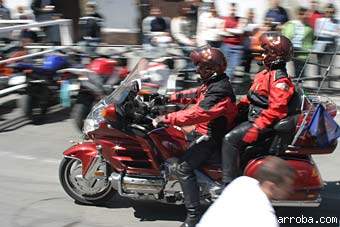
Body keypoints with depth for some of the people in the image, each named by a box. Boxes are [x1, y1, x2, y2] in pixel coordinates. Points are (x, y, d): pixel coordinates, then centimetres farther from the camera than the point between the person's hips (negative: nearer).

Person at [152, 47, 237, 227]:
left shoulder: (220, 90, -27)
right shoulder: (213, 83, 6)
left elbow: (196, 114, -34)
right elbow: (194, 94, 20)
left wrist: (165, 119, -32)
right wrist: (169, 98, 14)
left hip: (211, 137, -11)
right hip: (204, 131, 11)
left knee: (183, 168, -22)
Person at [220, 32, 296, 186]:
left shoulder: (280, 80, -18)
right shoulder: (266, 73, 14)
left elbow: (276, 109, -26)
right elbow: (251, 97, 21)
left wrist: (256, 128, -29)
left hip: (264, 123, -11)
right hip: (252, 115, 11)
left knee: (230, 139, -24)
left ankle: (229, 182, -22)